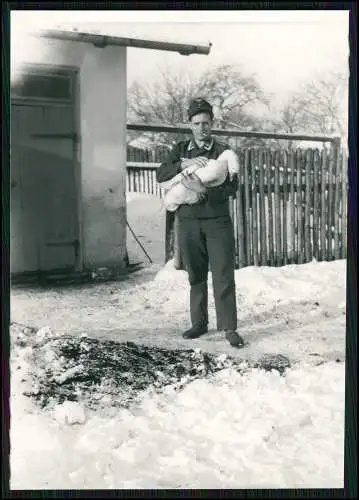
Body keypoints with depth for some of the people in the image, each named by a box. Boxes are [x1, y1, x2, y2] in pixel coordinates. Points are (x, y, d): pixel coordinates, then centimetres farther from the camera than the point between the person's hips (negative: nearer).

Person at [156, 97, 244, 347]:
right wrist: (183, 165, -15)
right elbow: (161, 175, 2)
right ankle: (199, 323, 20)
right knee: (196, 276, 10)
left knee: (223, 276, -5)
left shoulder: (223, 150, 1)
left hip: (217, 221, -3)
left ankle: (229, 327, 0)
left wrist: (204, 189, -24)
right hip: (188, 221, 3)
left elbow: (232, 187, -8)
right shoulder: (181, 149, 11)